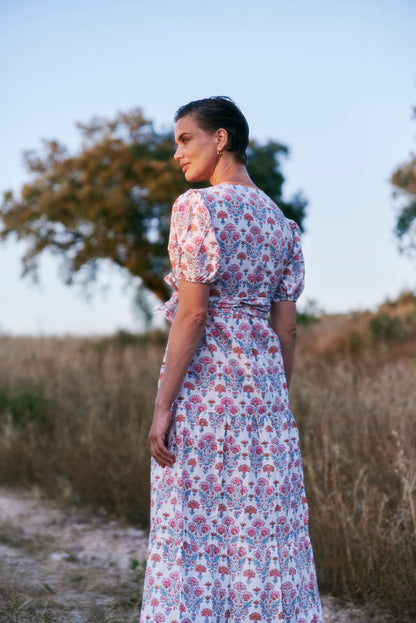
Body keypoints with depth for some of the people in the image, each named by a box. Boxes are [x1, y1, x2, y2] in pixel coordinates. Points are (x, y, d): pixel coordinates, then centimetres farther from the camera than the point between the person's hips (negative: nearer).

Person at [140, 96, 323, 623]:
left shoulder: (197, 206, -8)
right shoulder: (281, 222, 12)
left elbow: (193, 312, -15)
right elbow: (285, 324, 11)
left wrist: (163, 406, -14)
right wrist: (277, 402, 17)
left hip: (204, 380, -7)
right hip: (263, 382, 7)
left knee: (195, 532, -1)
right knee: (265, 533, 10)